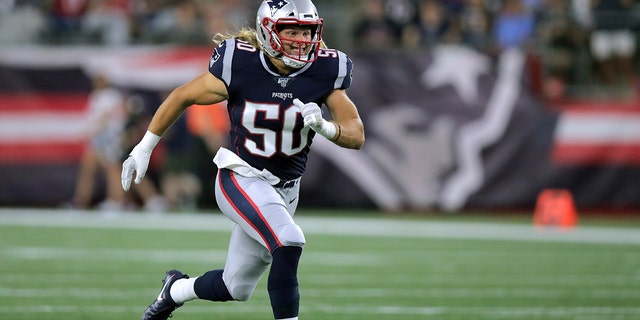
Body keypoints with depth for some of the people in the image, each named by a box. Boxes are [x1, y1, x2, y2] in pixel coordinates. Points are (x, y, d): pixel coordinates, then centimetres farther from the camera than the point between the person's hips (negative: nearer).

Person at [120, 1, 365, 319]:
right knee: (289, 243, -30)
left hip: (285, 190, 5)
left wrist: (324, 127, -30)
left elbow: (357, 136, -8)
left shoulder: (326, 71, -10)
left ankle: (176, 289, 44)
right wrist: (144, 148, 2)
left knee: (236, 288, 15)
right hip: (240, 179, -5)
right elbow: (182, 97, -3)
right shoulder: (239, 65, -17)